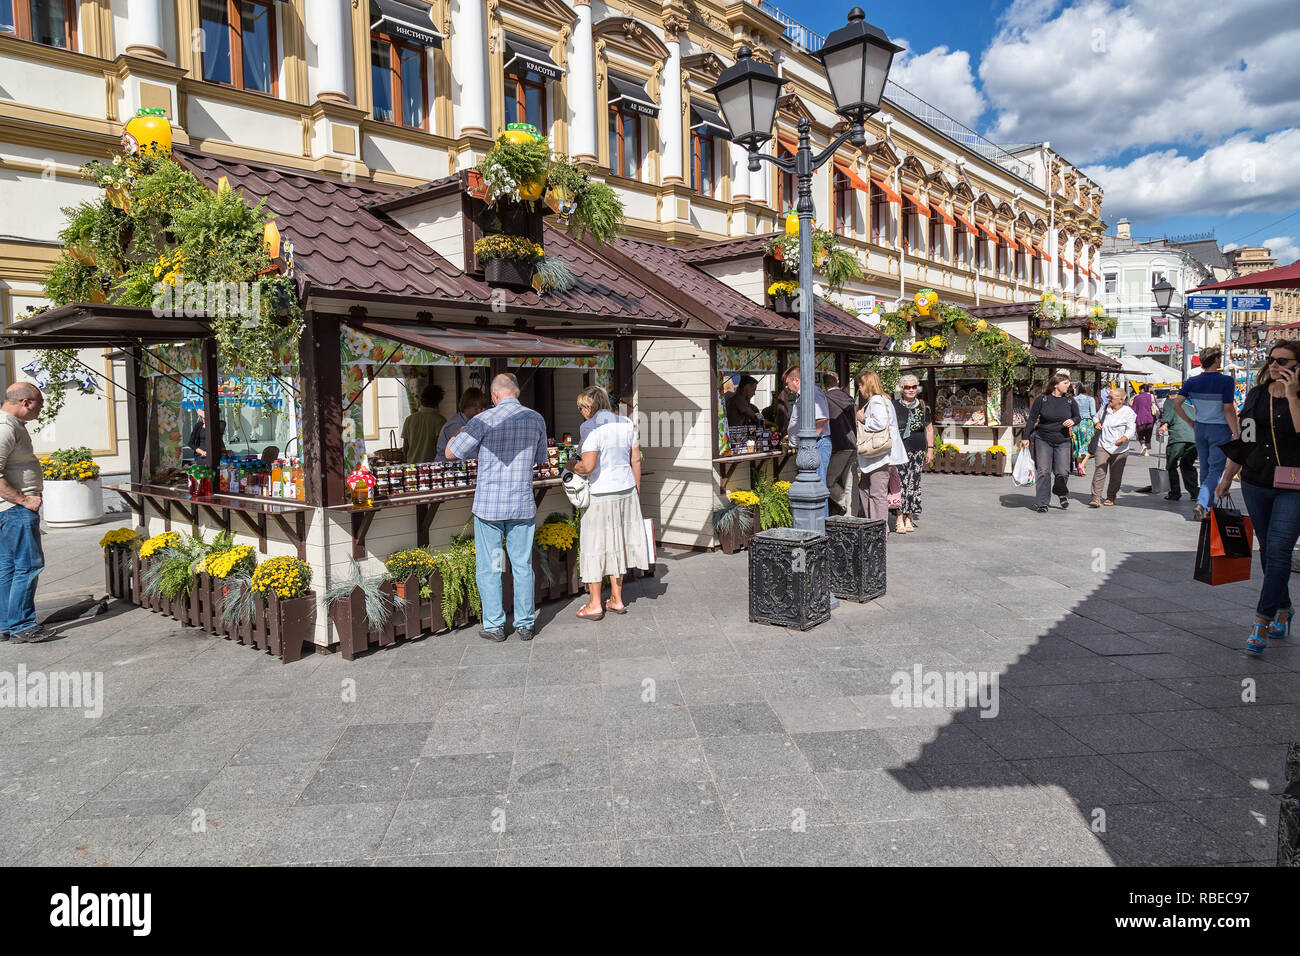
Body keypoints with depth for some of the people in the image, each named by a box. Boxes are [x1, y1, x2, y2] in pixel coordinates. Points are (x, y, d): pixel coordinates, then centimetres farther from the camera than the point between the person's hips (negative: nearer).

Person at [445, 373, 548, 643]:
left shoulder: (485, 419, -10)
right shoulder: (536, 419, 3)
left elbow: (451, 452, -4)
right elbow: (541, 460, 15)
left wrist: (459, 433, 16)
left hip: (489, 505, -3)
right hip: (523, 504, 3)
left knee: (489, 567, 7)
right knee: (523, 565, 10)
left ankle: (494, 626, 12)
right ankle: (525, 624, 16)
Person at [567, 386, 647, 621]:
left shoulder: (591, 426, -15)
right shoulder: (626, 423, 6)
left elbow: (588, 466, -21)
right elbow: (636, 460, 9)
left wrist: (573, 465, 0)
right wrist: (636, 489, 17)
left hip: (601, 494, -7)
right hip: (626, 490, 7)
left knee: (595, 546, 5)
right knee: (617, 544, 15)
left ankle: (594, 605, 12)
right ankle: (617, 600, 22)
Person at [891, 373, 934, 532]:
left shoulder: (923, 407, 11)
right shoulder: (894, 406, 3)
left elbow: (929, 429, 16)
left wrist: (930, 449, 10)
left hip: (918, 451, 3)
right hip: (899, 450, -3)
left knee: (914, 483, 6)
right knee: (900, 482, -11)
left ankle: (909, 518, 14)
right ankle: (900, 519, -8)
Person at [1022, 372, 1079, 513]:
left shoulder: (1070, 401, 5)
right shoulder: (1042, 399, -3)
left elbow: (1077, 416, 16)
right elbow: (1032, 419, -1)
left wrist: (1072, 421, -8)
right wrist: (1026, 437, -5)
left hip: (1062, 441, 2)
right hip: (1043, 440, -2)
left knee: (1062, 472, -3)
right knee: (1043, 472, -3)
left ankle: (1061, 493, 29)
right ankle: (1042, 503, 5)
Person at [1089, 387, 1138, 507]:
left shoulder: (1128, 413, -6)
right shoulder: (1105, 408, 9)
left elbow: (1131, 430, -17)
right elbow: (1097, 417, 30)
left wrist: (1122, 439, -36)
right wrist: (1097, 423, 6)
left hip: (1120, 449, -2)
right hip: (1103, 446, 2)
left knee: (1115, 475, 6)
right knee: (1099, 471, -12)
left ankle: (1111, 497, 23)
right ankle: (1096, 498, -15)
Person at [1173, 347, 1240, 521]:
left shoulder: (1192, 382, -2)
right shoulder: (1226, 381, -15)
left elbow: (1176, 405, -6)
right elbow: (1228, 410, -16)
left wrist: (1190, 422, 7)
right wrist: (1236, 434, -9)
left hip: (1200, 428, 5)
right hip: (1220, 429, -5)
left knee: (1205, 469, 15)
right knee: (1216, 469, -1)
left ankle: (1208, 507, 24)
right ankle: (1201, 503, -19)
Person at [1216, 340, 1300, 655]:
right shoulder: (1257, 394, 8)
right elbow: (1242, 438, 14)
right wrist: (1226, 477, 16)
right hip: (1255, 484, 5)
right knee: (1268, 550, 12)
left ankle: (1262, 621, -6)